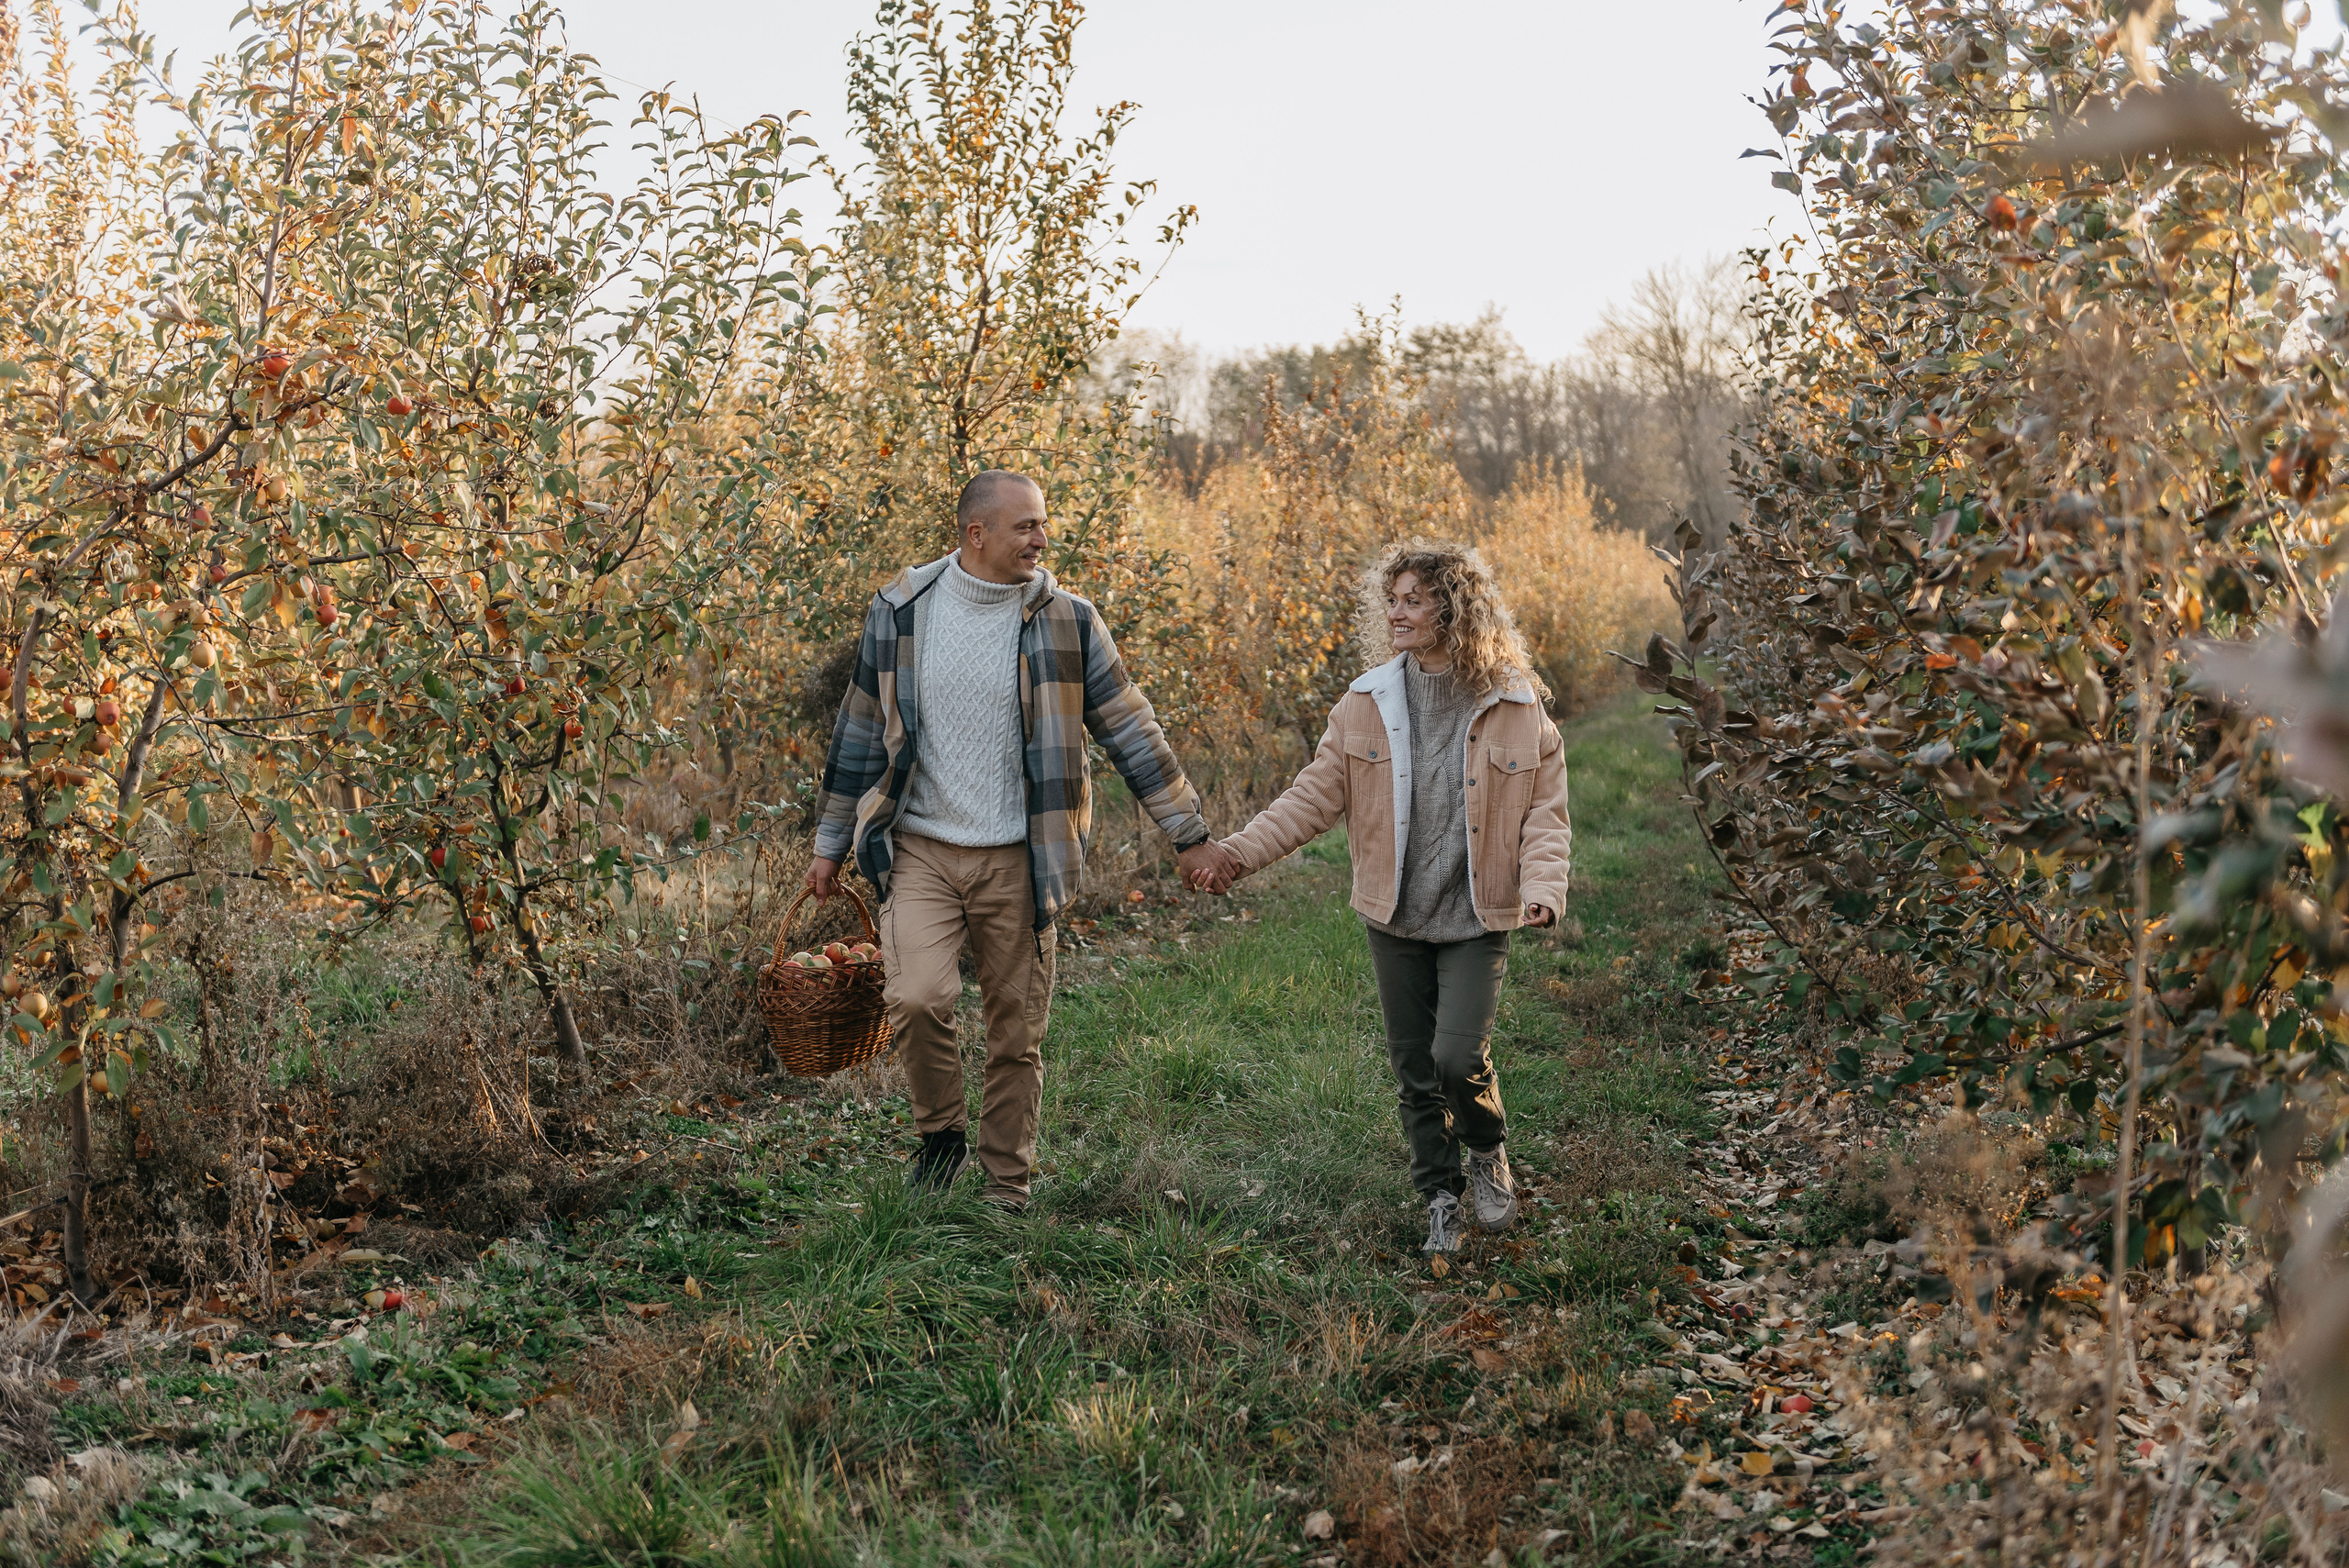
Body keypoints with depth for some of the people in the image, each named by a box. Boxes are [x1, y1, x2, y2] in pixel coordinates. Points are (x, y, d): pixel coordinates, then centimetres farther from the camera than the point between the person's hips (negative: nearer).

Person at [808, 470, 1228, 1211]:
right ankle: (941, 1132, 10)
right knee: (917, 999, -19)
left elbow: (1131, 730, 4)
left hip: (1017, 859, 0)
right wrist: (831, 842, 14)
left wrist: (1188, 832, 5)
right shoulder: (900, 612, 1)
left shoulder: (1065, 621, -2)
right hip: (919, 849, 0)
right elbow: (860, 733, 11)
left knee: (1017, 1030, 6)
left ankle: (1007, 1188, 23)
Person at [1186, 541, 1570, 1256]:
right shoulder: (1367, 704, -1)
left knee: (1457, 1056, -14)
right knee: (1413, 1067, 9)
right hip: (1395, 918, 3)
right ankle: (1442, 1201, 28)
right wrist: (1241, 851, -10)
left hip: (1477, 919, -3)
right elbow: (1314, 796, 1)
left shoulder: (1516, 708, -6)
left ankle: (1489, 1152, 19)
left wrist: (1541, 888, -20)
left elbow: (1546, 813, -3)